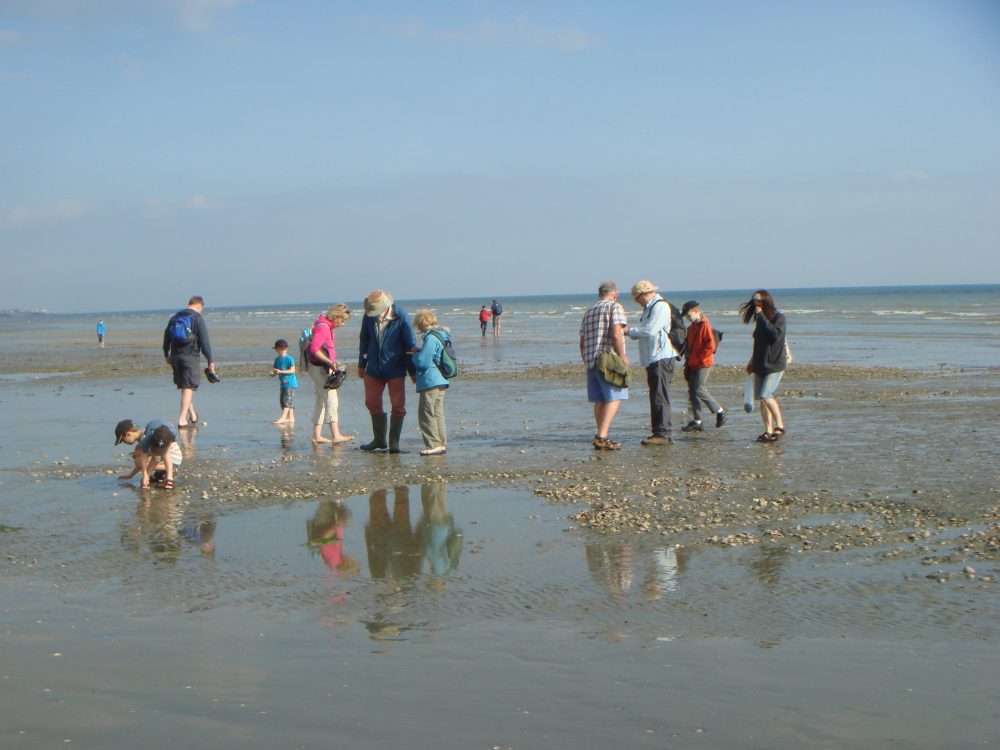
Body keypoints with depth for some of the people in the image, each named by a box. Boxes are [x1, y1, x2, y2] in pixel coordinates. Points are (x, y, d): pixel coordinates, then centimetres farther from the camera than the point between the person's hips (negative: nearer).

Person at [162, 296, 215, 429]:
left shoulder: (174, 318, 12)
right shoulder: (198, 319, -6)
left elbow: (166, 337, 18)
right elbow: (204, 341, -9)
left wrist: (166, 355, 29)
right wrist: (210, 360, -6)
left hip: (175, 356, 6)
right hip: (190, 356, -6)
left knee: (184, 387, 17)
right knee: (188, 388, -4)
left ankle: (192, 415, 28)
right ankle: (182, 420, -10)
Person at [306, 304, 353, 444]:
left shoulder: (328, 326, 14)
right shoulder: (323, 327, -17)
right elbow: (314, 349, -25)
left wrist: (331, 362, 12)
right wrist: (329, 362, -25)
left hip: (324, 368, 10)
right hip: (319, 368, -10)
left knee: (321, 400, 11)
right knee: (331, 398, -11)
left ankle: (317, 435, 14)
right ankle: (335, 435, -14)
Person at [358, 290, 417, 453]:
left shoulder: (401, 317, -15)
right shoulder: (368, 317, -5)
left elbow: (410, 345, -8)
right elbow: (364, 341, 9)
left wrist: (413, 371, -4)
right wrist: (361, 365, 14)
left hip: (396, 370, -4)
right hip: (374, 369, 4)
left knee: (398, 406, -3)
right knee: (372, 403, 10)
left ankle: (394, 443, 7)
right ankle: (379, 440, 24)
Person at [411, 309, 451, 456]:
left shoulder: (431, 338, -18)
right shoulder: (441, 335, 12)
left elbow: (422, 362, -20)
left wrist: (415, 355, 0)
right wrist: (419, 353, 11)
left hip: (430, 382, -10)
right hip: (441, 381, 10)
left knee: (426, 413, -3)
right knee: (437, 412, 14)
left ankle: (433, 445, -2)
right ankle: (441, 443, 18)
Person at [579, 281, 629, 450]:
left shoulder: (589, 312, 19)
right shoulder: (615, 307, -2)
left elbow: (582, 342, 20)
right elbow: (616, 334, -15)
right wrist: (623, 356, -11)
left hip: (590, 360, 7)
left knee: (599, 400, 11)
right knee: (614, 398, -7)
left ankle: (602, 438, 13)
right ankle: (601, 436, -18)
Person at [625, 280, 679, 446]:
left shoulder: (660, 306, -9)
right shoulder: (649, 308, 23)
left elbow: (650, 331, -17)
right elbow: (644, 332, 22)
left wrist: (630, 331, -6)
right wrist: (631, 331, 7)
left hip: (661, 357, -10)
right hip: (653, 358, 10)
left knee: (659, 396, -12)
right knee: (656, 396, 10)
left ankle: (662, 434, -14)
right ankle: (658, 432, 13)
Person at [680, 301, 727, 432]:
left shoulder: (705, 325, -12)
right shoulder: (691, 327, 15)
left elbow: (711, 346, -18)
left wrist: (699, 358, -16)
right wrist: (689, 361, 16)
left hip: (703, 364, -9)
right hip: (693, 364, 9)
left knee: (699, 390, -13)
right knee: (692, 391, 5)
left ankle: (720, 411, 3)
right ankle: (697, 422, 8)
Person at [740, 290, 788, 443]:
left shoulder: (779, 317, -8)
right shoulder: (760, 319, 13)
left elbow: (775, 335, -26)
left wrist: (762, 317, -21)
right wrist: (752, 362, 22)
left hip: (774, 365, -8)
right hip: (760, 365, 8)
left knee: (766, 396, -19)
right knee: (762, 399, 4)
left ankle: (779, 426, -5)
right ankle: (768, 431, 9)